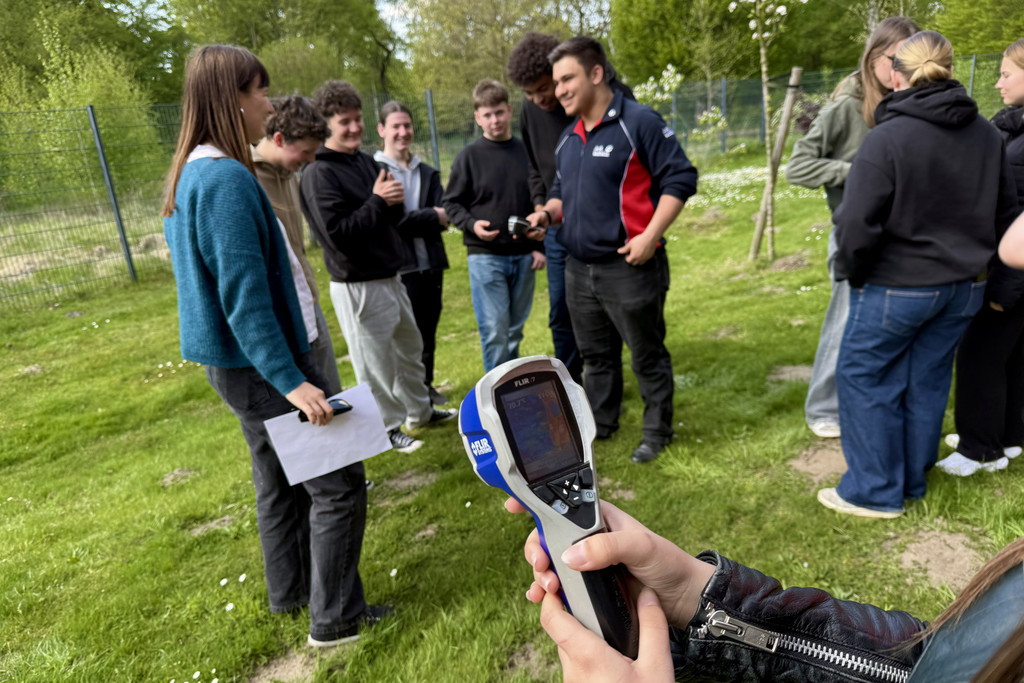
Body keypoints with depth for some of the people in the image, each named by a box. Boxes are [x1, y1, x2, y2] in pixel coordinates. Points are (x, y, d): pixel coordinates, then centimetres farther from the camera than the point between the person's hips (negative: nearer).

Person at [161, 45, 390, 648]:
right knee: (338, 484, 0)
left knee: (280, 478, 22)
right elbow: (244, 295, -26)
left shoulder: (193, 175, 11)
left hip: (242, 363, 10)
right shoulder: (227, 179, -21)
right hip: (261, 363, -10)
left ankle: (290, 591, 39)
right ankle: (336, 618, 13)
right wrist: (291, 381, -25)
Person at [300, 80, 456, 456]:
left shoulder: (366, 160, 10)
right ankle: (387, 428, 21)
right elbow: (337, 233, -22)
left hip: (390, 276, 9)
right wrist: (377, 202, -20)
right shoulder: (317, 174, -14)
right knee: (375, 360, 3)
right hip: (358, 286, -8)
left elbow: (396, 216, 12)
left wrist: (392, 201, -9)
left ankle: (419, 410, 40)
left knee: (410, 346, 21)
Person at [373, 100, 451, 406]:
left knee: (428, 332, 14)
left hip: (430, 263, 5)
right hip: (399, 267, -5)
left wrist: (411, 220, -18)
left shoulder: (427, 173, 13)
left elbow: (443, 217, 0)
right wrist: (432, 217, -9)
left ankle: (426, 386, 30)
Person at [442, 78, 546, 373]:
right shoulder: (470, 156, -1)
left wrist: (540, 246, 5)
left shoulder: (526, 151, 5)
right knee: (494, 331, -4)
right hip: (485, 256, -3)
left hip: (523, 255, 3)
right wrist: (472, 224, -17)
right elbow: (452, 203, 2)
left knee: (515, 330, 13)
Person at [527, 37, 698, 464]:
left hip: (630, 267, -7)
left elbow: (680, 178, -13)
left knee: (647, 355, 6)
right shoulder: (568, 140, 13)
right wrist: (547, 213, 2)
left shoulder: (639, 122, -11)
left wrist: (650, 236, -20)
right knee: (595, 354, 19)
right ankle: (600, 424, 35)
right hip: (579, 269, 8)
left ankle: (657, 432, 22)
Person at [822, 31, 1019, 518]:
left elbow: (858, 225, -21)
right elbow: (1005, 213, 14)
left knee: (864, 378, 7)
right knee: (927, 381, 16)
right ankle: (912, 481, 30)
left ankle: (876, 491, 14)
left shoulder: (886, 139, -17)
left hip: (896, 287, -7)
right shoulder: (987, 135, 5)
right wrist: (971, 257, 23)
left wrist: (850, 272, -5)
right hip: (965, 286, 7)